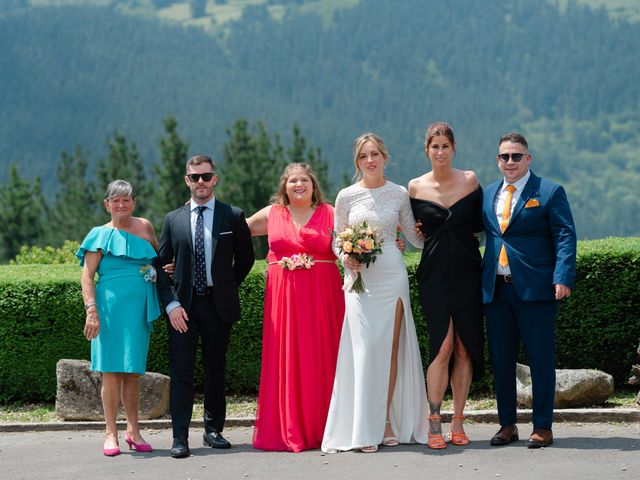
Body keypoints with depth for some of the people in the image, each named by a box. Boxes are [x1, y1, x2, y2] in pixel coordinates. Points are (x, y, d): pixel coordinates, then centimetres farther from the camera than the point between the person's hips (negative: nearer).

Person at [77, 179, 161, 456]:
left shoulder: (144, 227, 13)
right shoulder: (101, 235, 2)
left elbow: (161, 258, 28)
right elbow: (87, 276, -3)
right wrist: (91, 310, -13)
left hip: (139, 309, 4)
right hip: (110, 306, -3)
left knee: (133, 371, 8)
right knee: (111, 371, -3)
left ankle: (133, 430, 16)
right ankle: (111, 433, 3)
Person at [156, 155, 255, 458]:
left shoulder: (233, 217, 3)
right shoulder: (173, 220, 6)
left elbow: (245, 258, 13)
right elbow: (161, 266, 5)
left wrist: (228, 288, 6)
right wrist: (171, 304, -6)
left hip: (218, 305, 0)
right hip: (183, 307, 0)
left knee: (216, 370, 9)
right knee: (181, 372, -4)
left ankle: (214, 430, 21)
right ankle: (180, 438, -4)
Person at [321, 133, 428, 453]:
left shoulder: (400, 194, 5)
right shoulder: (347, 196, 4)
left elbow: (415, 237, 13)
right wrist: (345, 258, -8)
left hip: (392, 276, 1)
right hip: (359, 278, -1)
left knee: (390, 348, 1)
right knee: (364, 349, -6)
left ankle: (386, 422, 8)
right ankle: (364, 429, -2)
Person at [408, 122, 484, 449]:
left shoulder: (470, 180, 5)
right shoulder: (416, 187, 3)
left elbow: (479, 223, 11)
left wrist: (454, 227, -3)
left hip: (467, 274, 2)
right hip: (434, 274, -2)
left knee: (464, 349, 3)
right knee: (443, 347, -13)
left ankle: (458, 422, 11)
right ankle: (433, 424, -5)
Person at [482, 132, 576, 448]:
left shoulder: (549, 192, -1)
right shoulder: (488, 194, 15)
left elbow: (565, 237, -6)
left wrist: (563, 278, -17)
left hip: (535, 289, -5)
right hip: (495, 289, 5)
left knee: (541, 359, 1)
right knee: (501, 360, 8)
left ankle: (543, 427, 9)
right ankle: (507, 425, 19)